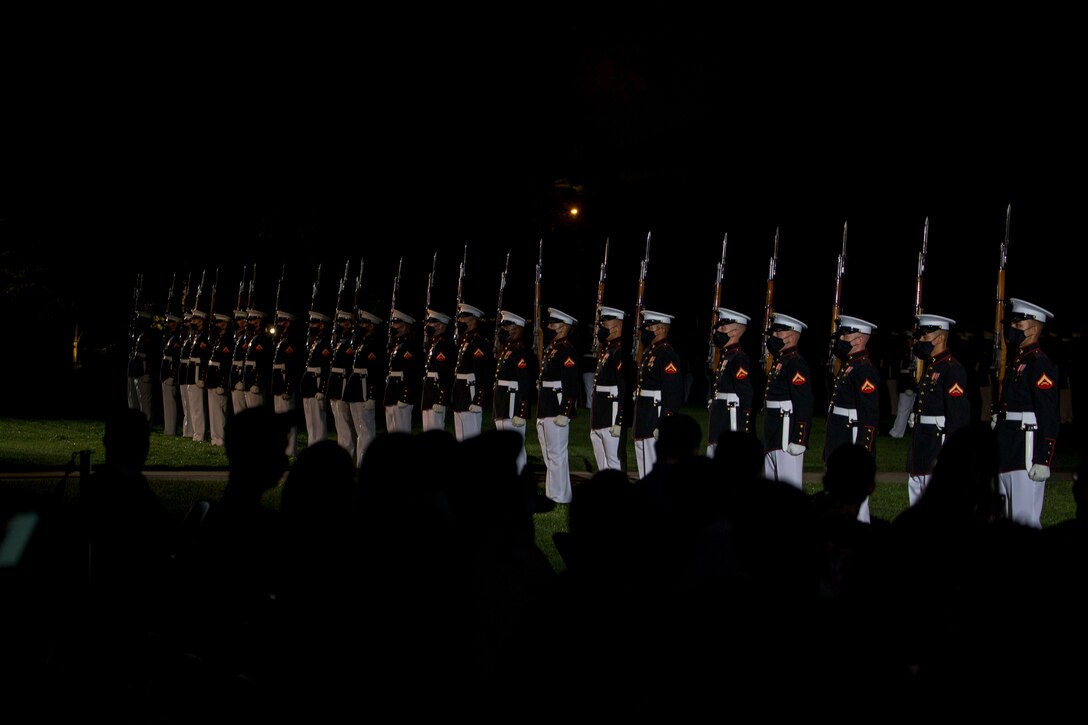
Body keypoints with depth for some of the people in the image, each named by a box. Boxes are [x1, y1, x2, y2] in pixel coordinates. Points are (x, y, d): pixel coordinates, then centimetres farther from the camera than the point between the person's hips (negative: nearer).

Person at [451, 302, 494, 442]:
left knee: (470, 437, -7)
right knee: (460, 438, 14)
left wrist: (478, 401, -25)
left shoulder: (478, 342, -15)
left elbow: (484, 374, -21)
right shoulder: (463, 340, 15)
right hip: (460, 399, 10)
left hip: (471, 397, -10)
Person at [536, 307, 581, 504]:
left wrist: (564, 413, -25)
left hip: (557, 407, -10)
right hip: (545, 407, 10)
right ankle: (552, 493, 23)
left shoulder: (566, 349, -14)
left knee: (556, 454, -5)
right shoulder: (551, 347, 16)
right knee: (549, 455, 15)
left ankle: (560, 497, 0)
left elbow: (572, 383, -20)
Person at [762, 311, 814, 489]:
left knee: (789, 484, -8)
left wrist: (799, 440, -25)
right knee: (771, 481, 15)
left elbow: (804, 403, -21)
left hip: (788, 434, -10)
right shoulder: (780, 361, 16)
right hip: (774, 435, 10)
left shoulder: (796, 364, -14)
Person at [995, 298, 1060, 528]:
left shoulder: (1040, 364, -11)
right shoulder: (1015, 360, 18)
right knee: (1006, 519, 12)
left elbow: (1050, 417, -17)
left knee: (1025, 520, -10)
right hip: (1007, 456, 10)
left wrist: (1042, 461, -22)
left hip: (1027, 456, -10)